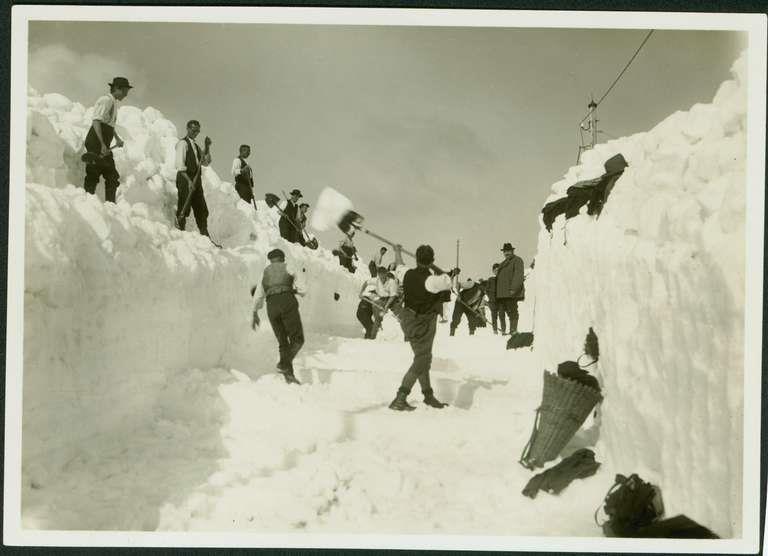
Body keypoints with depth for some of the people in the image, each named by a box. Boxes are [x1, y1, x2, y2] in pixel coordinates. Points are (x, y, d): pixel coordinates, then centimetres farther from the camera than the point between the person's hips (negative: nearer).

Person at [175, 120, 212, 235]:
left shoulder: (196, 146, 20)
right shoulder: (183, 143, -5)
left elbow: (206, 162, 20)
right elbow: (180, 165, -14)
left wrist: (207, 148, 7)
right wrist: (189, 181, -23)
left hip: (196, 179, 8)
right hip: (185, 179, -8)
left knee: (202, 210, 8)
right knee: (184, 208, -8)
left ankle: (204, 235, 12)